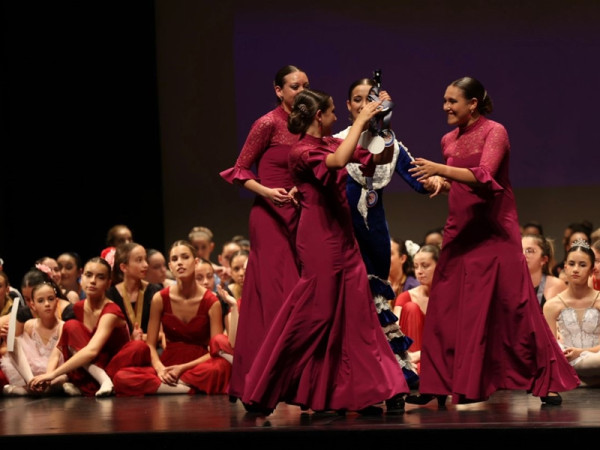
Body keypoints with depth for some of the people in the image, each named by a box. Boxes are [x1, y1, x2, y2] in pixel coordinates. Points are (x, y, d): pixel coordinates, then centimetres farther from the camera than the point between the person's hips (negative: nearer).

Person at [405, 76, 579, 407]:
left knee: (513, 306, -4)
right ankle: (436, 386, 8)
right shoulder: (449, 141, 10)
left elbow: (484, 176, -23)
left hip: (493, 231, -6)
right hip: (460, 231, 6)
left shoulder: (494, 132, -9)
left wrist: (441, 170, -32)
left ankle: (547, 382, 5)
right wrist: (439, 185, 2)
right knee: (444, 308, 2)